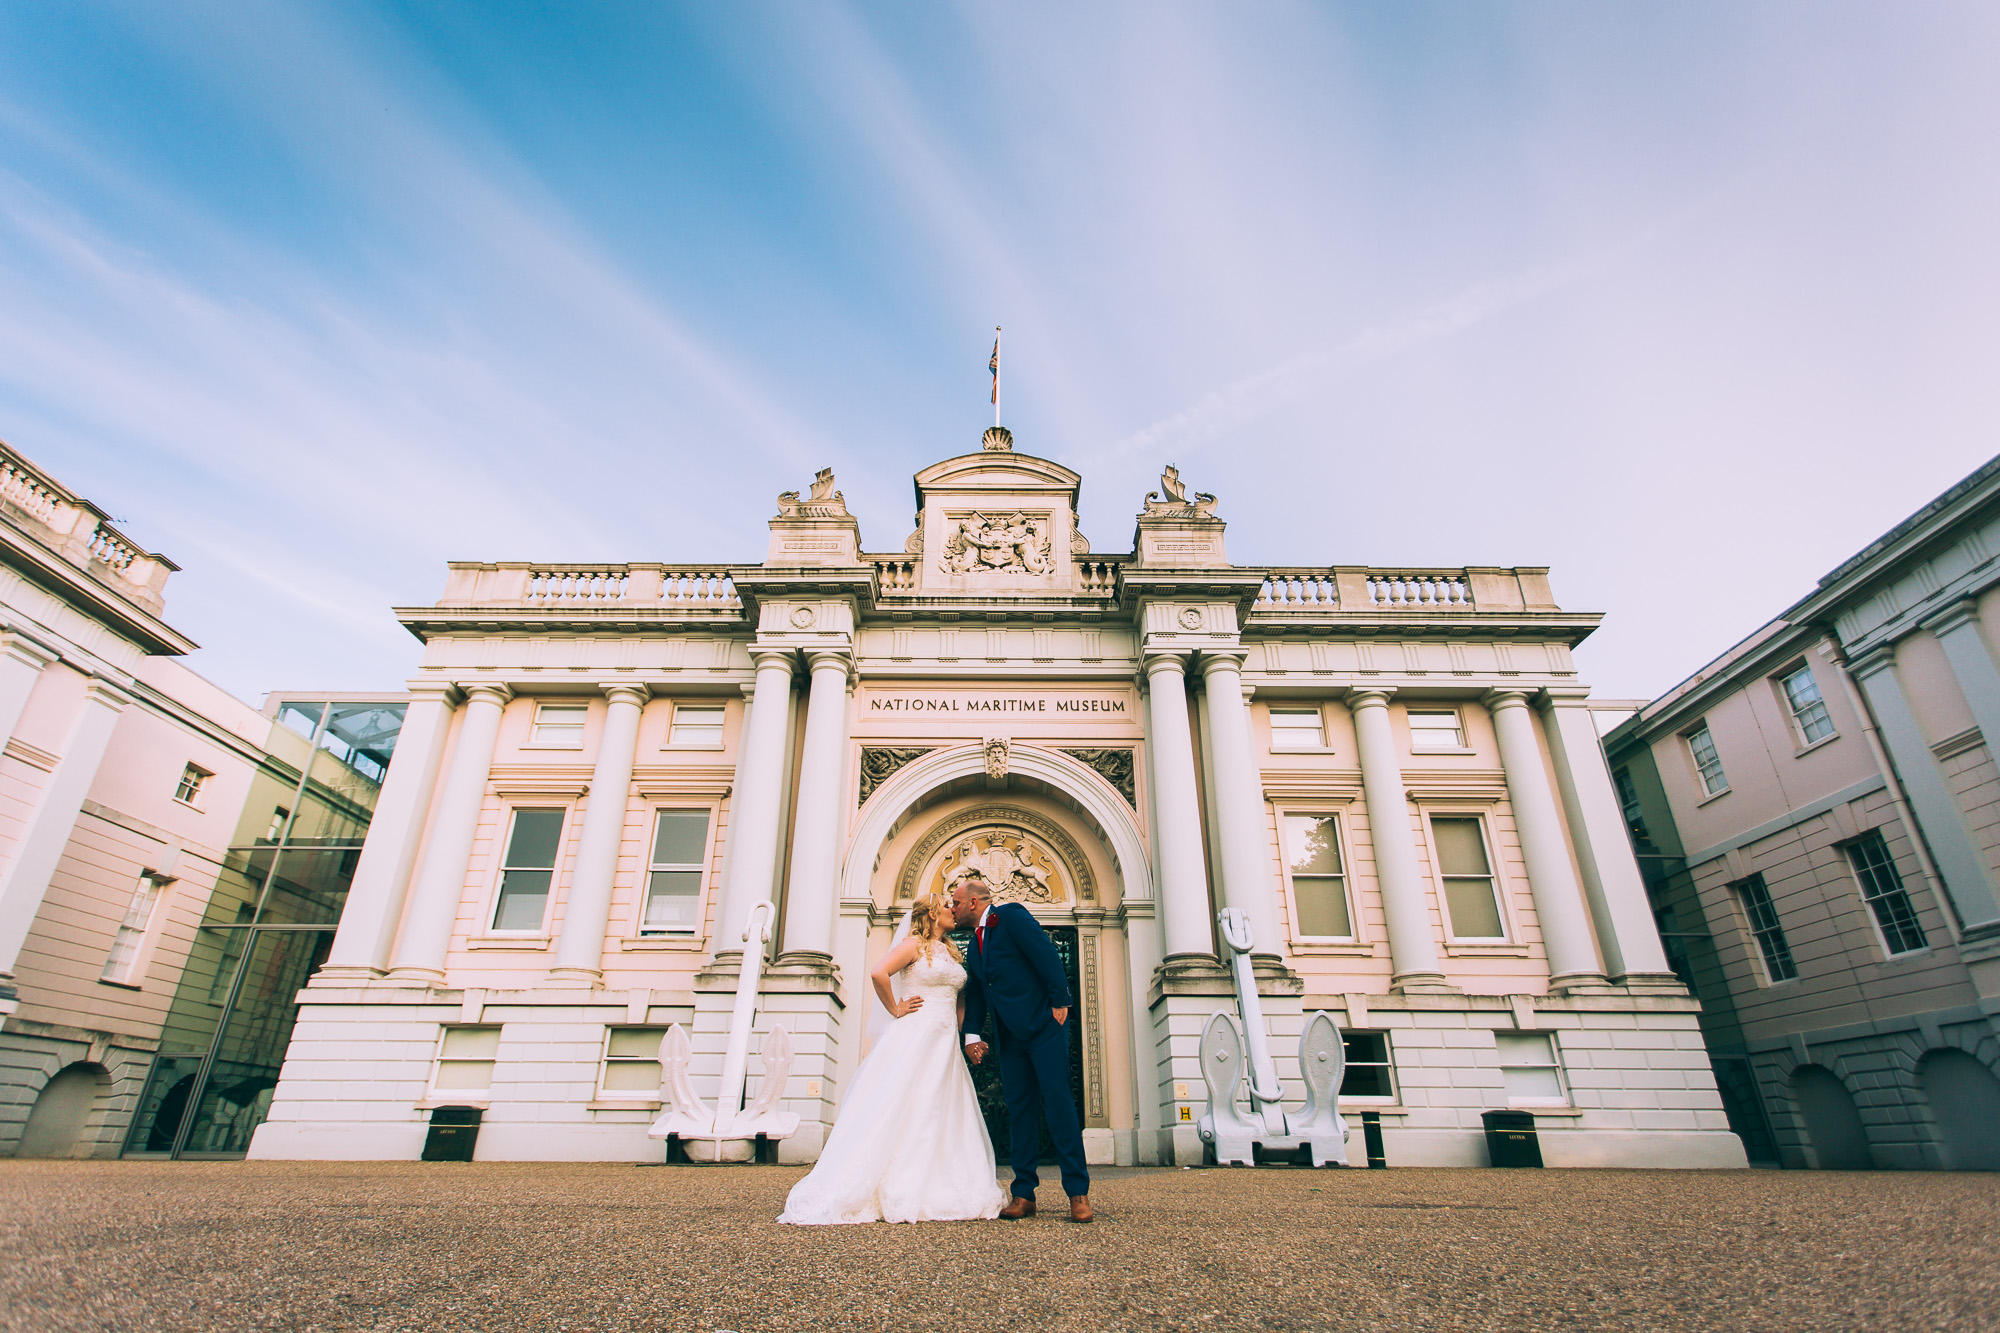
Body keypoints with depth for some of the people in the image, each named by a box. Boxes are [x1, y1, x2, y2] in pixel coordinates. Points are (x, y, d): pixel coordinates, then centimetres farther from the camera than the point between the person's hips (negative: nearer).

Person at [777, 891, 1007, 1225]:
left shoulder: (952, 953, 16)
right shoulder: (915, 945, -5)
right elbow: (879, 974, -20)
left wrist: (961, 1031, 11)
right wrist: (895, 1009, -10)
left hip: (946, 1044, 7)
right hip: (914, 1038, -7)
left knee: (943, 1118, 6)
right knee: (898, 1115, -6)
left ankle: (935, 1195, 11)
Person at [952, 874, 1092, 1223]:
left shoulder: (1011, 916, -8)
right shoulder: (975, 944, 17)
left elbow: (1047, 955, -14)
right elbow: (974, 993, 15)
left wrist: (1060, 1002, -16)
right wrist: (972, 1034, 2)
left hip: (1044, 1026, -7)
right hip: (1010, 1036, 7)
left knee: (1057, 1102, -8)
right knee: (1019, 1109, 7)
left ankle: (1078, 1193, -1)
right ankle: (1023, 1194, 12)